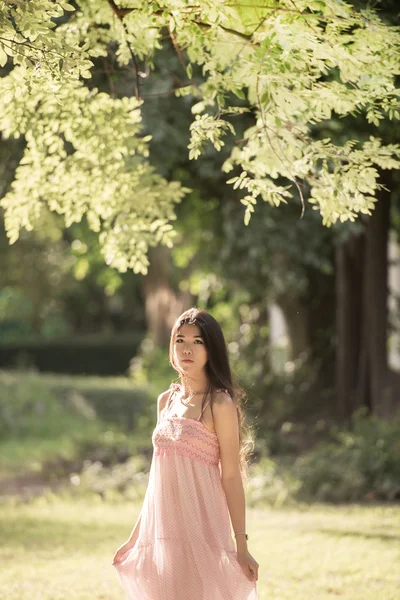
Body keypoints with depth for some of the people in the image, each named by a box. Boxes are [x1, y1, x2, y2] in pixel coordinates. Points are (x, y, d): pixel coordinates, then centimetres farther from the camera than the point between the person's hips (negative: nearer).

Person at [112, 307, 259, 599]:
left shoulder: (219, 404, -7)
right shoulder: (166, 400, 11)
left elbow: (231, 476, -9)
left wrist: (241, 545, -11)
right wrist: (135, 537, 18)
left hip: (200, 524, -6)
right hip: (162, 529, 6)